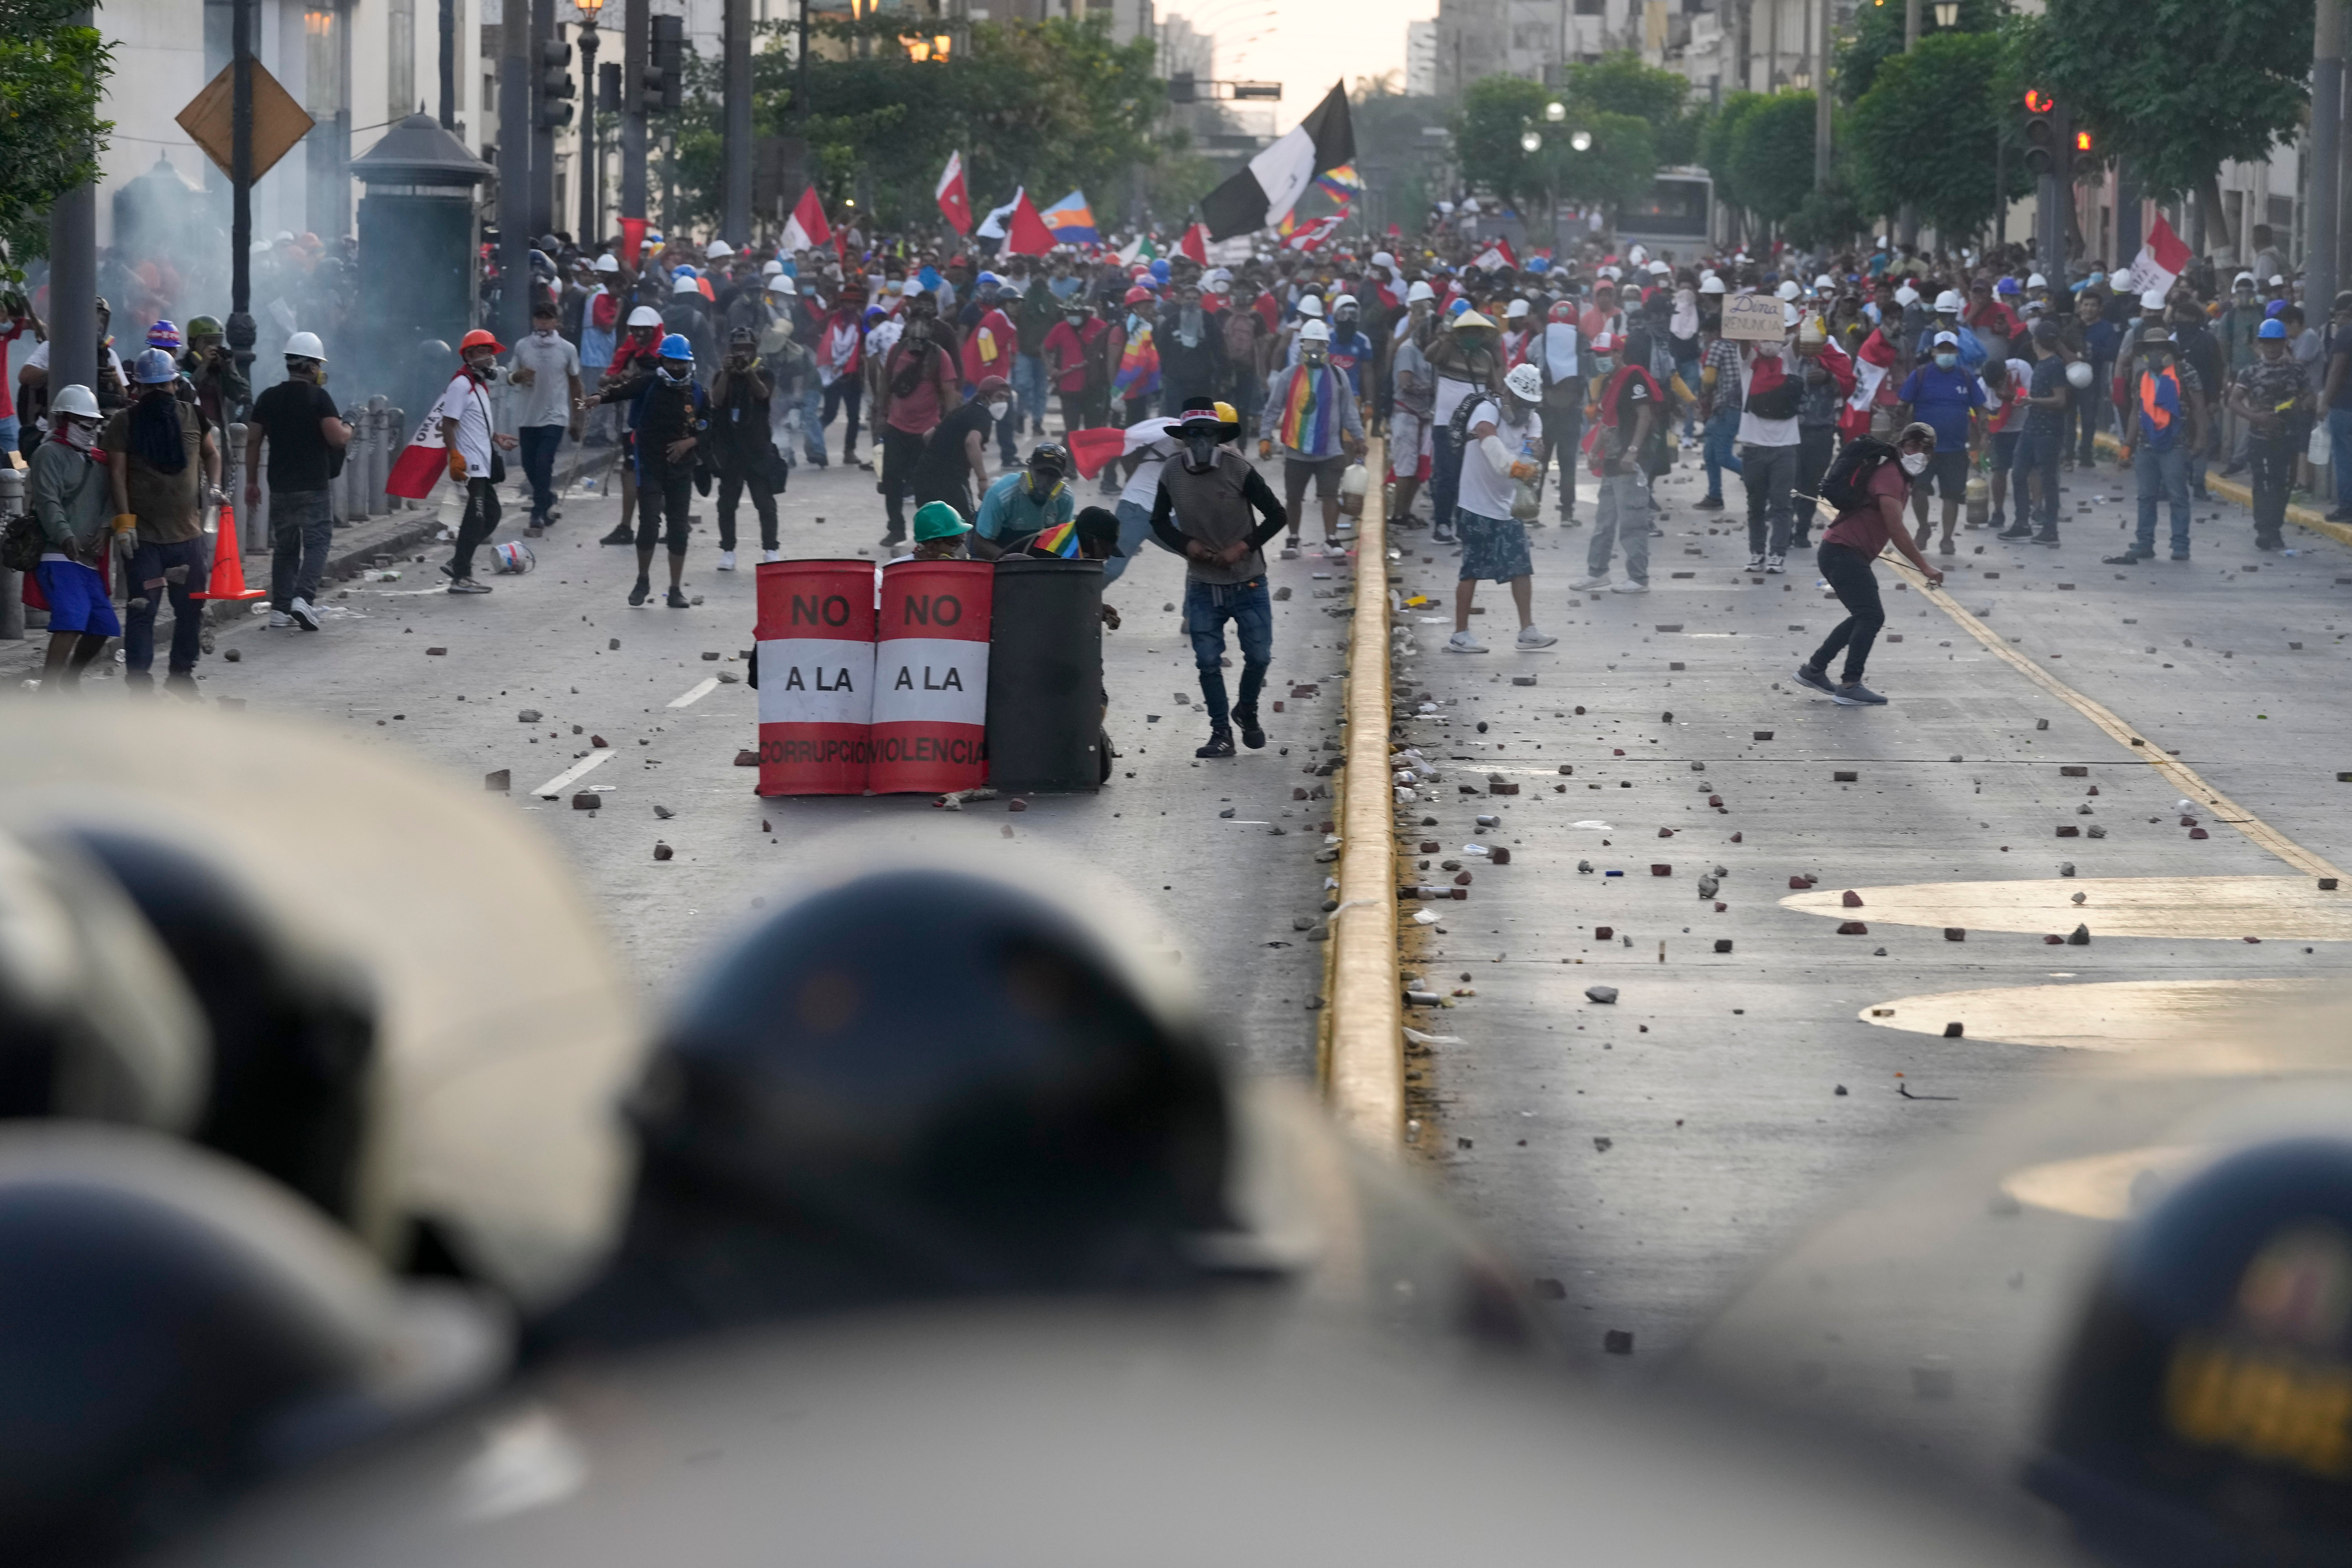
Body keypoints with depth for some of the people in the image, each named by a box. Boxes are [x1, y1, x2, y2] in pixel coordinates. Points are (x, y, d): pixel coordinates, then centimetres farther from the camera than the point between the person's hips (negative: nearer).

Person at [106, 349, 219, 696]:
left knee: (191, 609, 11)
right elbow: (117, 473, -7)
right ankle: (139, 681, -3)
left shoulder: (192, 417, 6)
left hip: (188, 533, 4)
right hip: (144, 534, -4)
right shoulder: (125, 422, -4)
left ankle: (182, 674, 26)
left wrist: (213, 486, 4)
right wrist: (123, 521, -14)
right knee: (142, 610, -7)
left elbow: (211, 453, 22)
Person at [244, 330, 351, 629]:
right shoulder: (318, 397, -9)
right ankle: (304, 597, -21)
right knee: (317, 542, -2)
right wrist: (348, 431, 7)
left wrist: (252, 482, 14)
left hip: (280, 488, 5)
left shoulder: (268, 399, 8)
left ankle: (280, 609, 10)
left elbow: (253, 441, 8)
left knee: (284, 547, 13)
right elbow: (337, 437, -16)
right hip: (313, 487, -5)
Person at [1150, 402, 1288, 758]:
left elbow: (1276, 516, -9)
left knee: (1259, 656, 4)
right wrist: (1187, 544, -11)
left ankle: (1247, 712, 31)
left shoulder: (1238, 469, -15)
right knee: (1208, 661, 1)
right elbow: (1160, 522, 8)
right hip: (1202, 586, 2)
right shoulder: (1172, 474, -6)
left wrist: (1243, 547, -20)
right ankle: (1221, 733, 12)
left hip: (1248, 584, -2)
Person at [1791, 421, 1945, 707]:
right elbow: (1897, 531, -26)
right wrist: (1925, 568, -26)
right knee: (1872, 617, -16)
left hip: (1848, 554, 11)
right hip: (1843, 553, -11)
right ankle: (1849, 686, -18)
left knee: (1865, 617, 19)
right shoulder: (1891, 477, -17)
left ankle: (1814, 670, 26)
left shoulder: (1898, 475, 16)